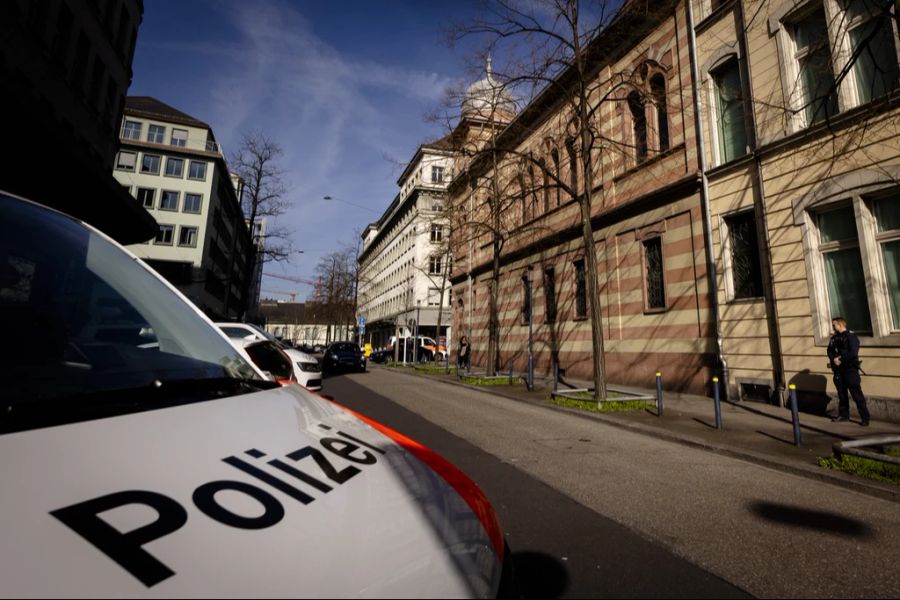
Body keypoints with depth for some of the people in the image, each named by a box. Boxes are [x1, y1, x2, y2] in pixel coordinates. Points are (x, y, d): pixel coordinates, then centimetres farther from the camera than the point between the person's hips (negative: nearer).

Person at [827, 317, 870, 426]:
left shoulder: (851, 336, -9)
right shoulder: (834, 338, 11)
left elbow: (853, 353, -18)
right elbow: (830, 351, 9)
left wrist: (841, 358, -11)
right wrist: (834, 359, -9)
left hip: (850, 369, -7)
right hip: (838, 369, 7)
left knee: (856, 393, -6)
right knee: (842, 393, 13)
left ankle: (865, 418, 0)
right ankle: (844, 414, 22)